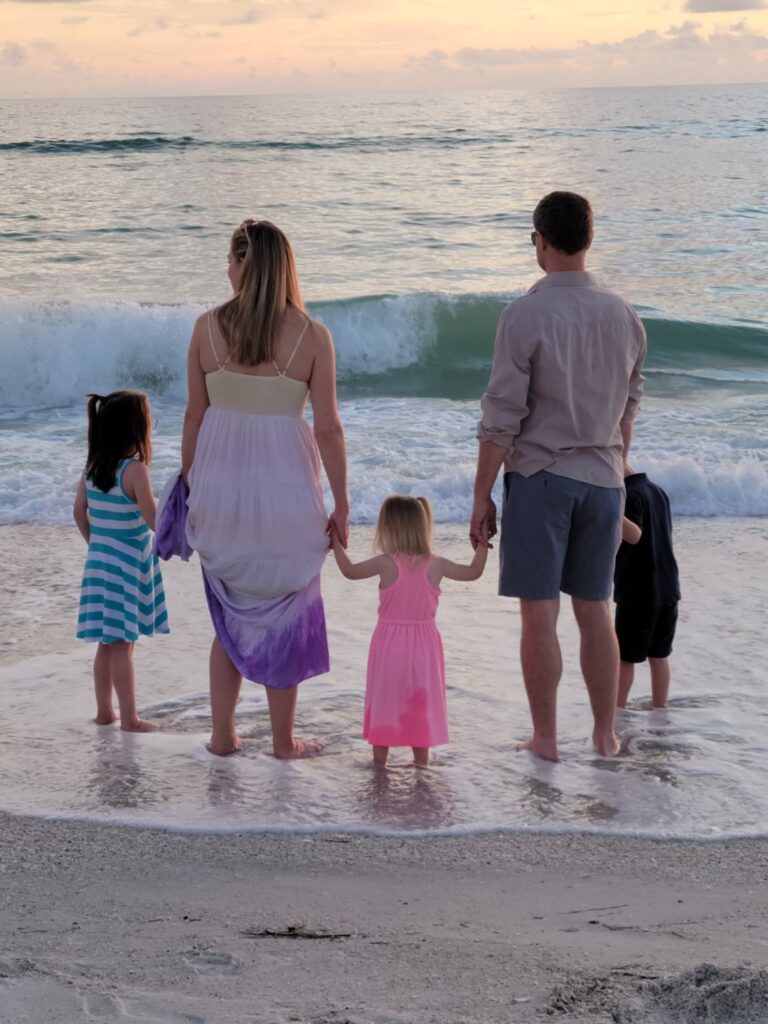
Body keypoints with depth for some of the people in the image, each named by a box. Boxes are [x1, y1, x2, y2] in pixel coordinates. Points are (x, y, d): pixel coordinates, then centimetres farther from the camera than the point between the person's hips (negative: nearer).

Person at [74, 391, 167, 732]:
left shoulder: (92, 467, 3)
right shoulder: (134, 469, -19)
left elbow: (79, 513, 10)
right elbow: (155, 521, -19)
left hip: (99, 560, 7)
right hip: (127, 566, -7)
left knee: (107, 643, 15)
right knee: (122, 646, -2)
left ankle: (104, 711, 22)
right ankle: (129, 718, 4)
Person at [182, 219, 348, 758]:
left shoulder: (208, 326, -5)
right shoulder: (312, 335, -9)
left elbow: (195, 415, 1)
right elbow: (328, 428, -8)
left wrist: (189, 483, 14)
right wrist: (341, 505, 2)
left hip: (221, 486, 2)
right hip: (284, 489, -2)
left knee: (231, 613, 17)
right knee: (284, 616, 12)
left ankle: (223, 733, 21)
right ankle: (283, 739, 20)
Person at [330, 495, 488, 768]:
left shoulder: (385, 563, -13)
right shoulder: (436, 565, -6)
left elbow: (350, 571, 0)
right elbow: (474, 572, 4)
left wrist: (336, 542, 11)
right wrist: (482, 545, 15)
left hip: (389, 643, -2)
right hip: (423, 643, 2)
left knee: (383, 699, 11)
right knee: (421, 701, 12)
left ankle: (379, 758, 16)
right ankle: (421, 758, 16)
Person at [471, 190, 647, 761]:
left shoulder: (526, 315, -12)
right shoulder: (624, 316, 4)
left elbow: (502, 418, -12)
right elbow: (628, 409, 12)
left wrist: (482, 495, -5)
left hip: (540, 477, -5)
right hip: (603, 478, 5)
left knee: (539, 614, 2)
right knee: (596, 611, 13)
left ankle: (546, 739, 9)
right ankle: (606, 735, 19)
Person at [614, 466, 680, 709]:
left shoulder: (630, 495, -15)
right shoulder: (657, 490, 13)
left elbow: (634, 535, -30)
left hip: (638, 592, -8)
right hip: (666, 589, 8)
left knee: (624, 656, 1)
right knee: (659, 654, 11)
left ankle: (617, 709, 5)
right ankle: (660, 709, 13)